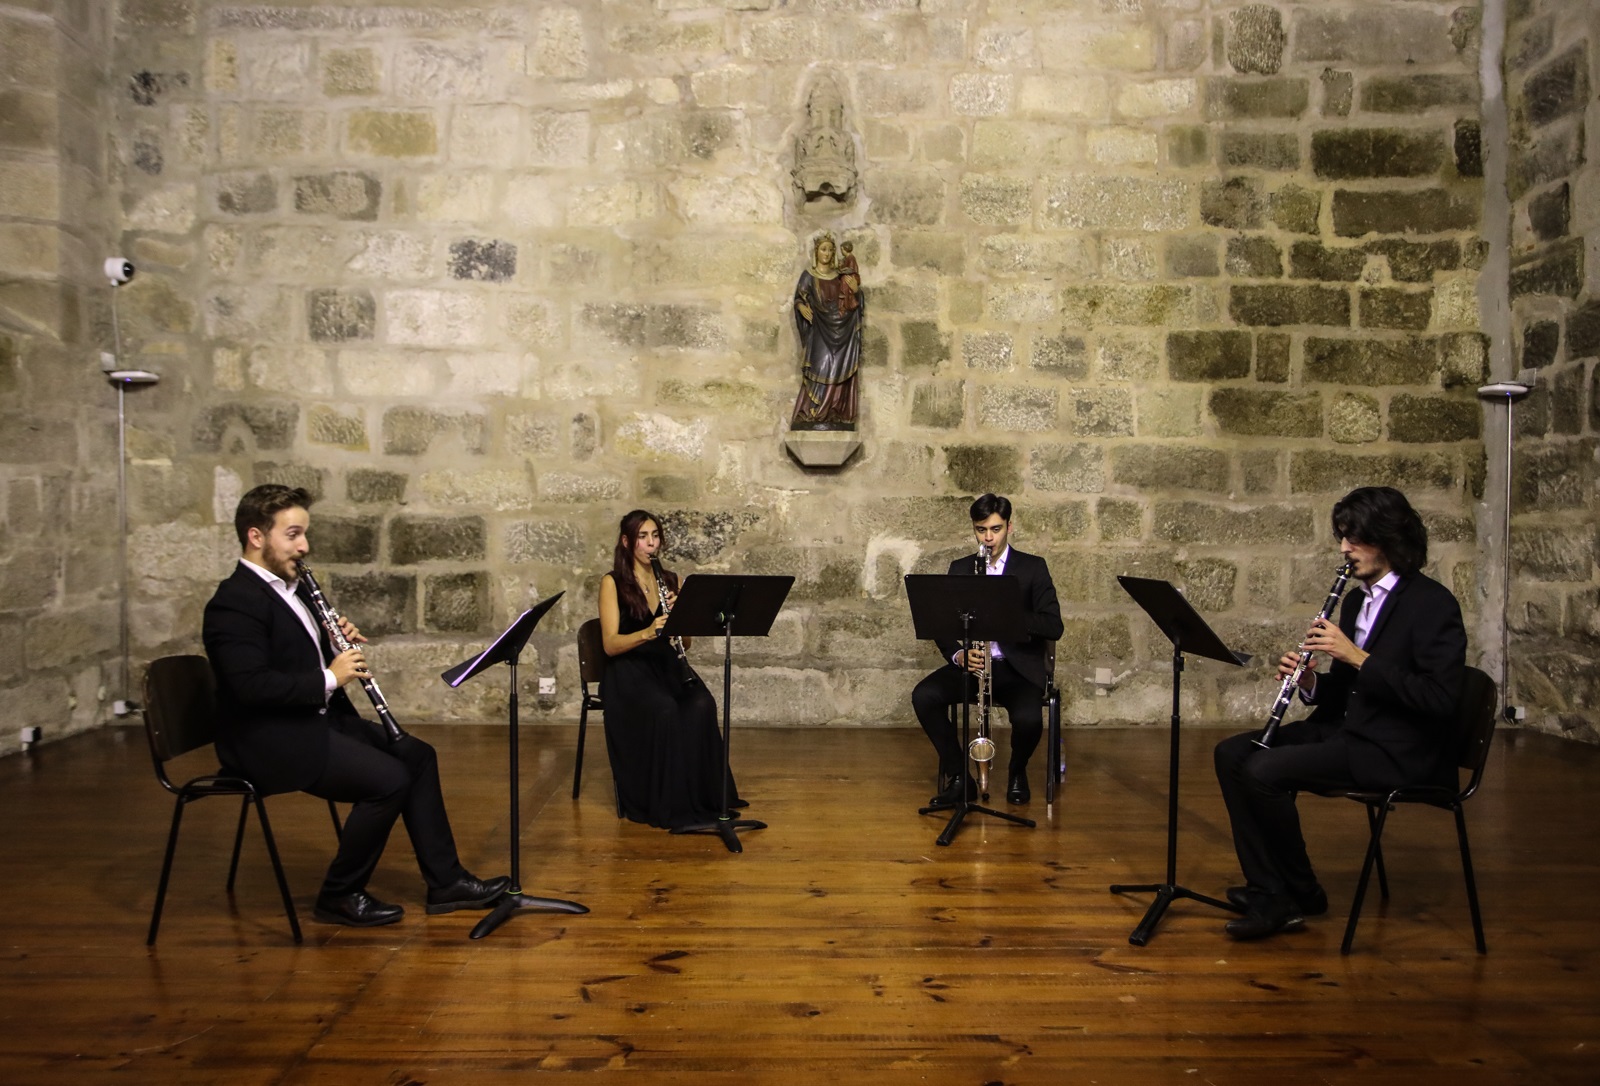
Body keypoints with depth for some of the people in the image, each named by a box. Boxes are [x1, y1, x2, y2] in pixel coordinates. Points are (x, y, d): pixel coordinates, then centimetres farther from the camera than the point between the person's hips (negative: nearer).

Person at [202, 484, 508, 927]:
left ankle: (445, 882, 8)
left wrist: (343, 646, 0)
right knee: (390, 779, -21)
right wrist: (329, 679, -22)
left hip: (317, 719, 10)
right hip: (270, 740, -10)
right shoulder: (234, 603, -17)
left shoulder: (289, 588, 13)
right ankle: (339, 896, -2)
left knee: (418, 755, 3)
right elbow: (253, 686, -27)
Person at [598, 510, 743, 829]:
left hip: (666, 665, 4)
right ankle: (667, 805, -23)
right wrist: (647, 632, -29)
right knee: (665, 710, -34)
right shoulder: (612, 583, -3)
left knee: (702, 706, -28)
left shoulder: (670, 580, 11)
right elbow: (610, 645, -12)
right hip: (627, 670, -4)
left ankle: (703, 797, -18)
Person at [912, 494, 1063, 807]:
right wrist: (958, 654, -17)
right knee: (923, 696, -25)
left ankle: (1017, 773, 5)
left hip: (1018, 666, -2)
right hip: (971, 663, 3)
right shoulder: (960, 568, 10)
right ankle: (959, 777, -7)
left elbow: (1053, 627, -8)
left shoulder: (1033, 568, 2)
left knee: (1028, 718, -31)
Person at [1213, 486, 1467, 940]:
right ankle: (1270, 891, -4)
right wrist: (1309, 682, -5)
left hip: (1401, 751, -9)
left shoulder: (1432, 603, -12)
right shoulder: (1355, 600, 13)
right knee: (1232, 753, -4)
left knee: (1265, 771, -24)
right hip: (1349, 730, 9)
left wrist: (1357, 657, -23)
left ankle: (1302, 894, -2)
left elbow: (1441, 698, -22)